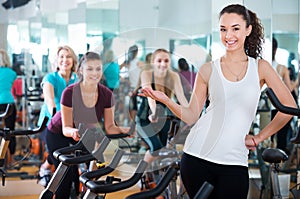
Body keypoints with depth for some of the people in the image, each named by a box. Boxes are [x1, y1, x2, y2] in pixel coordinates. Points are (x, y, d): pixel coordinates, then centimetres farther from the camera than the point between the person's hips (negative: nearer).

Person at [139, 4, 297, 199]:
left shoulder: (260, 67, 6)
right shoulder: (208, 70, 7)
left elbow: (289, 107, 7)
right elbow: (191, 116, 6)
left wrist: (259, 138, 5)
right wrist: (166, 100, -10)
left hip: (234, 160, 0)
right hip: (197, 156, 1)